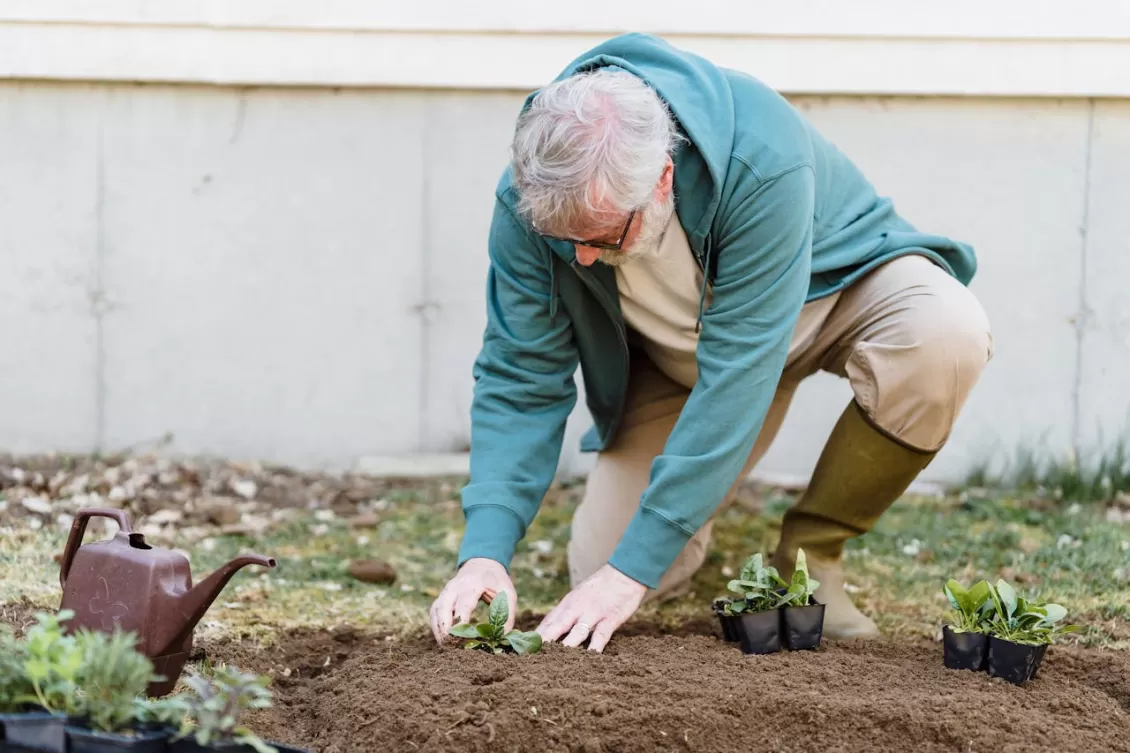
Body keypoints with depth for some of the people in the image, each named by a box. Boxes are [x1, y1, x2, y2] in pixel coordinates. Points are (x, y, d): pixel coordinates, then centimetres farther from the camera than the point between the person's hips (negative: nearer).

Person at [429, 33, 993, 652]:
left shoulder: (764, 161, -41)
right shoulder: (529, 199, -28)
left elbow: (736, 375, -41)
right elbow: (520, 381, -21)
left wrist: (632, 567, -41)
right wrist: (484, 551, -35)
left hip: (829, 285, -2)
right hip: (674, 352, 3)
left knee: (945, 333, -36)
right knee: (599, 570, -11)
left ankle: (808, 557, -14)